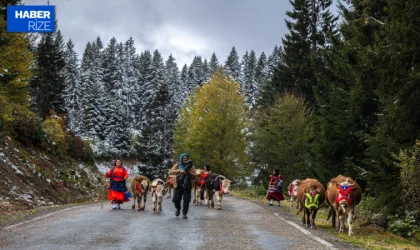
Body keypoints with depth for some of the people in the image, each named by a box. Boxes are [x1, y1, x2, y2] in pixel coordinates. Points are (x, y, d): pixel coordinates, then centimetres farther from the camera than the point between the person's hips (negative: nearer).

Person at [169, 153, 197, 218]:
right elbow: (170, 172, -7)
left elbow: (195, 176, 4)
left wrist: (189, 172, -13)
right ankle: (178, 209, 27)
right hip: (178, 185, 0)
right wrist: (180, 171, -18)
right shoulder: (177, 166, 7)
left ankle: (184, 214, 2)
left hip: (187, 186, 0)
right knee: (176, 199, -4)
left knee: (186, 200, -10)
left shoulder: (191, 167, 10)